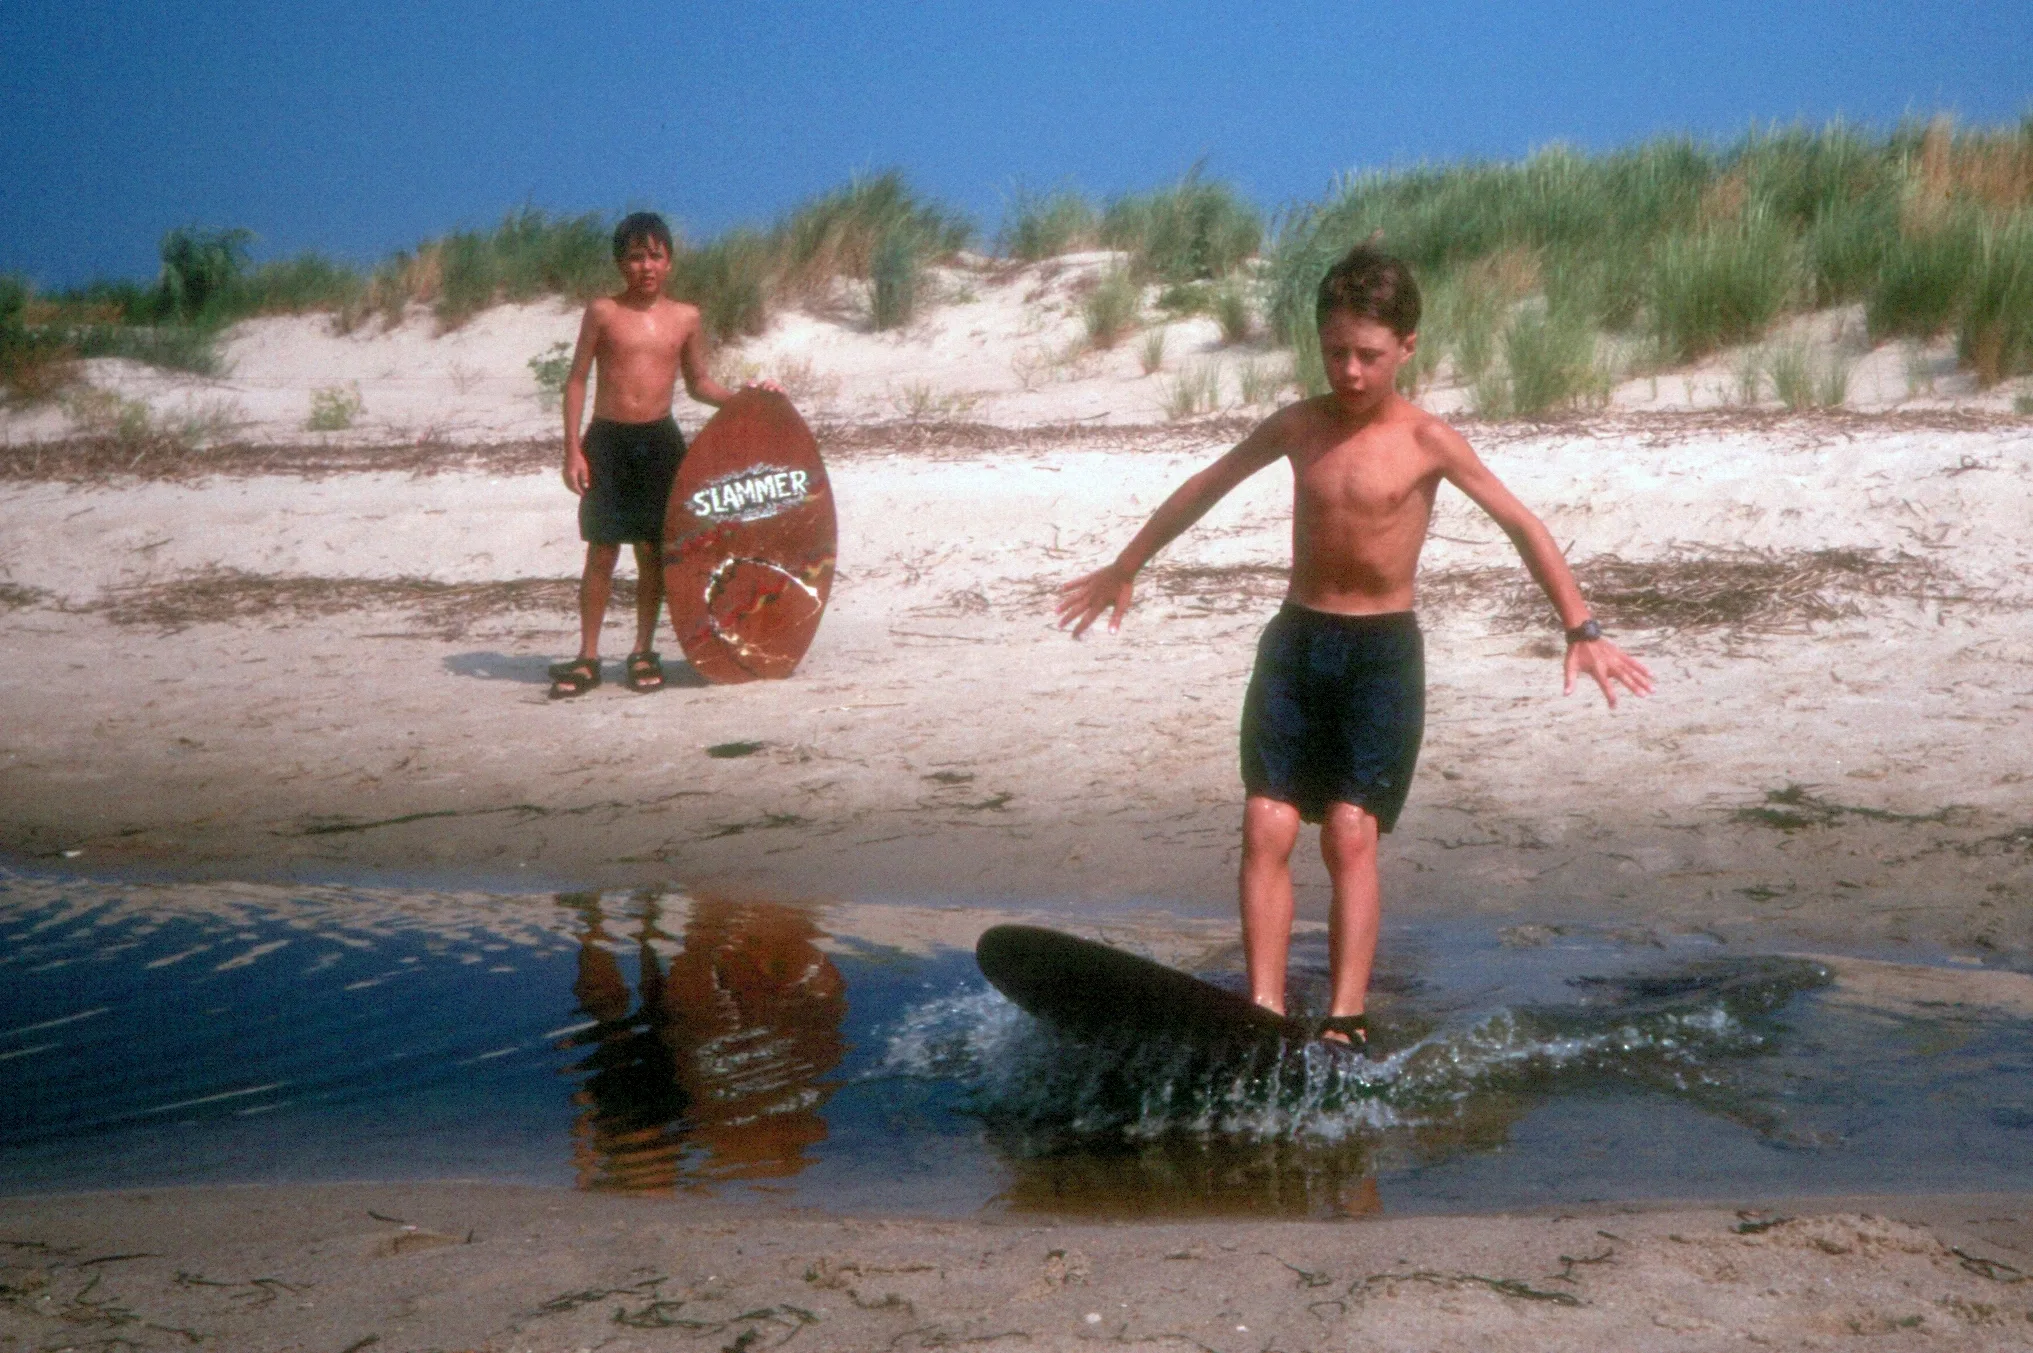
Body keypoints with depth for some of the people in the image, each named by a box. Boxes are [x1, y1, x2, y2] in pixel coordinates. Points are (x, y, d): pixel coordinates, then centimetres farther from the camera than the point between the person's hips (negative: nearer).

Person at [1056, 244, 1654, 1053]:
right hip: (1296, 641, 4)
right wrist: (1124, 570, 26)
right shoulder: (1297, 426, 5)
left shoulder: (1426, 441, -7)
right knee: (1267, 827, -8)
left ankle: (1345, 1022, -12)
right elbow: (1205, 488, 18)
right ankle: (1265, 1014, -9)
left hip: (1382, 652, -3)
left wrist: (1581, 629, -14)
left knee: (1351, 831, -12)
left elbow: (1524, 528, -6)